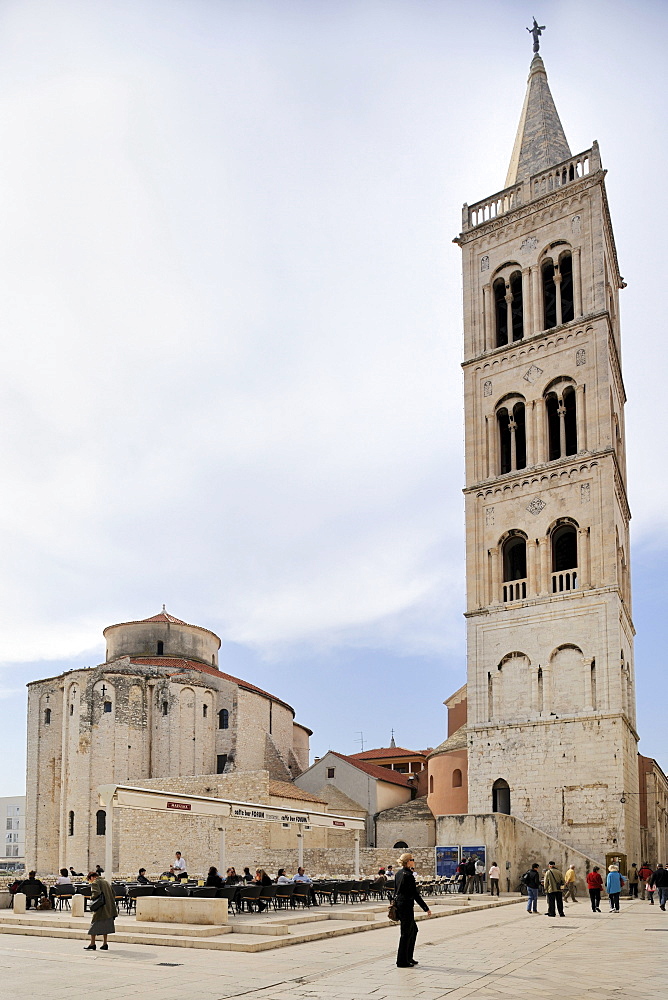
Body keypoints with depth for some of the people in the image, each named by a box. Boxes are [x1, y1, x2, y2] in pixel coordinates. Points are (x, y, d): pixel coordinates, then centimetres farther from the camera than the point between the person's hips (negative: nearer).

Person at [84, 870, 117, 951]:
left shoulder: (95, 883, -7)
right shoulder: (106, 881, 17)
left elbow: (96, 893, -24)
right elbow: (113, 894, 18)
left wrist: (92, 898, -6)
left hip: (100, 908, -8)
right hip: (108, 908, 8)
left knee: (94, 925, 0)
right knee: (105, 926, 13)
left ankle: (92, 944, 0)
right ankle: (104, 944, 14)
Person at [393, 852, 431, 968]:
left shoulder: (399, 873, 9)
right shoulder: (408, 875, -18)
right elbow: (415, 894, -18)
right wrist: (426, 908, -14)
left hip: (399, 904, 9)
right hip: (406, 905, -9)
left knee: (413, 929, 20)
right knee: (406, 933, 0)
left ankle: (408, 957, 25)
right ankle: (402, 961, 6)